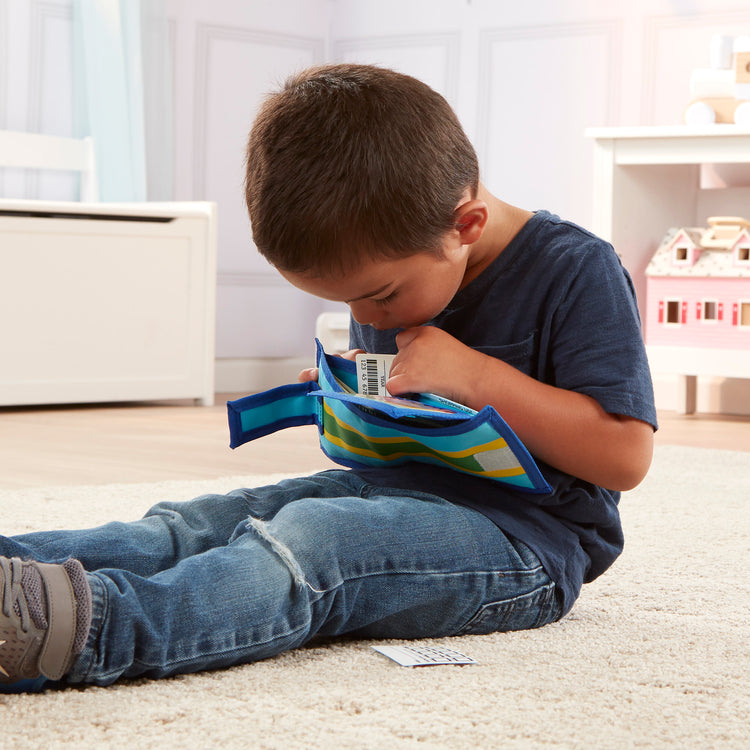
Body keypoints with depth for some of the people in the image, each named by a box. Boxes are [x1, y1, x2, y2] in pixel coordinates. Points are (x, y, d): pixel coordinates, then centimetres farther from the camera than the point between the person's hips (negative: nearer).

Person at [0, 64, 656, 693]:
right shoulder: (394, 273, 10)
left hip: (527, 542, -8)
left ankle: (86, 630, -56)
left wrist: (474, 375, -22)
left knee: (311, 539, -34)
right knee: (196, 523, -12)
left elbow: (625, 454, -19)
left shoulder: (576, 271, -13)